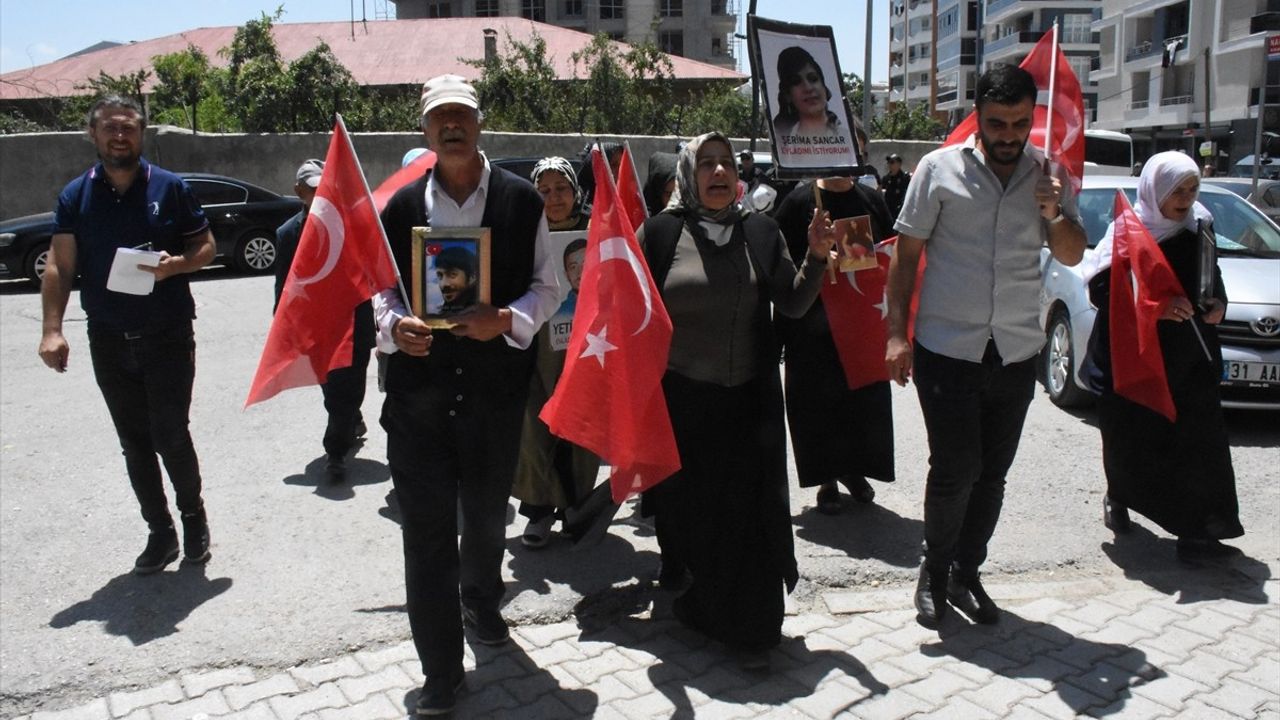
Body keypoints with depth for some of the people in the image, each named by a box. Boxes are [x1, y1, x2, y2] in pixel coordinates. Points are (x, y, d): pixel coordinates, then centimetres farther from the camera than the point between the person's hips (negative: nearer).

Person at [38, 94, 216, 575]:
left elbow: (206, 247, 2)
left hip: (168, 336, -3)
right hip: (108, 340, 3)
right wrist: (52, 329, -12)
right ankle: (159, 532, 23)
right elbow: (59, 266, -1)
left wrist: (174, 265, -19)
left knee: (170, 436, -3)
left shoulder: (169, 188, -2)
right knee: (135, 443, 10)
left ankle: (193, 514, 22)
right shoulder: (76, 196, 3)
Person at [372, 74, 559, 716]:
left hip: (495, 389, 0)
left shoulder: (521, 200, 0)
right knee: (427, 531, 1)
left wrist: (507, 320, -16)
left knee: (487, 515, 19)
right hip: (417, 390, 0)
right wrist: (394, 325, -12)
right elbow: (383, 290, 10)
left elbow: (547, 285, 3)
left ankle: (480, 601, 51)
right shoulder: (402, 205, 4)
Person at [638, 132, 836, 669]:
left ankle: (750, 628, 17)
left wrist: (816, 258, -9)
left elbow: (793, 304, 4)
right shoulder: (660, 231, -2)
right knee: (688, 508, 9)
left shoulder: (760, 232, 5)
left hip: (748, 397, 1)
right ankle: (697, 604, 33)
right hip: (680, 396, -1)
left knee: (748, 509, 3)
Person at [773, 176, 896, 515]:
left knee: (865, 396, 9)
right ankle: (827, 479, 19)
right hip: (814, 326, -3)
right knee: (820, 400, 3)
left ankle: (853, 469, 29)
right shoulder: (799, 200, -3)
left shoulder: (871, 199, 9)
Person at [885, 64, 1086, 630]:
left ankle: (966, 573, 28)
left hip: (1017, 351, 4)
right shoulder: (940, 169, -4)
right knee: (956, 468, -6)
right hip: (946, 349, -4)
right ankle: (934, 570, 18)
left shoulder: (1048, 173, 6)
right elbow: (906, 254, -1)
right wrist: (897, 333, -8)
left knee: (992, 473, 10)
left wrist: (1054, 213, -13)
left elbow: (1071, 256, 8)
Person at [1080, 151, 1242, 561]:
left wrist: (1218, 303, -2)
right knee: (1129, 438, 9)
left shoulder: (1200, 227, 6)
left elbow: (1212, 278, 19)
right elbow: (1099, 289, -12)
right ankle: (1117, 498, 36)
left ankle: (1197, 531, -2)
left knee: (1198, 441, -5)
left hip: (1188, 358, 3)